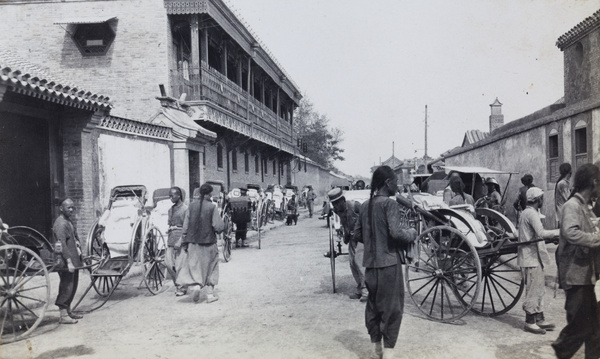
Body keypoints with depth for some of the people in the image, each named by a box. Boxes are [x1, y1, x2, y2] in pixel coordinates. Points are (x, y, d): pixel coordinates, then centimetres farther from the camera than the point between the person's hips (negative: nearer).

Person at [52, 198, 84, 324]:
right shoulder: (60, 224, -15)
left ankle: (68, 311, 25)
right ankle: (63, 316, 2)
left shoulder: (69, 222, 16)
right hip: (66, 262, -10)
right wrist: (68, 262, -27)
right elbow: (62, 244, -23)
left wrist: (79, 259, 21)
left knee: (73, 286, 15)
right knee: (66, 288, -5)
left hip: (74, 260, 10)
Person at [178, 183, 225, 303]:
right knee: (210, 267, 12)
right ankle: (210, 293, 15)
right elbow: (218, 226, -15)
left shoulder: (192, 206, -1)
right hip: (209, 242, -2)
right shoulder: (212, 207, -11)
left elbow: (185, 226, 0)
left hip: (193, 242, 2)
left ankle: (197, 285, -12)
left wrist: (184, 242, 6)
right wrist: (222, 226, 8)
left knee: (194, 266, 12)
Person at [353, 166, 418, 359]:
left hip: (370, 264, 7)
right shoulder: (390, 203, -12)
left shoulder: (365, 205, 9)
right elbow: (396, 233, -22)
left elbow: (357, 235, 13)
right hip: (389, 263, -7)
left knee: (373, 305, 15)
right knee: (392, 307, 2)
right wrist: (412, 233, -3)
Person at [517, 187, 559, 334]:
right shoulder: (531, 213, -17)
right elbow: (541, 233, -28)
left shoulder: (528, 212, 15)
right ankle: (530, 322, 4)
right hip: (531, 258, -11)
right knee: (533, 290, -4)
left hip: (534, 257, 11)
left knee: (538, 289, 16)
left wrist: (554, 235, 18)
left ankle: (539, 319, 24)